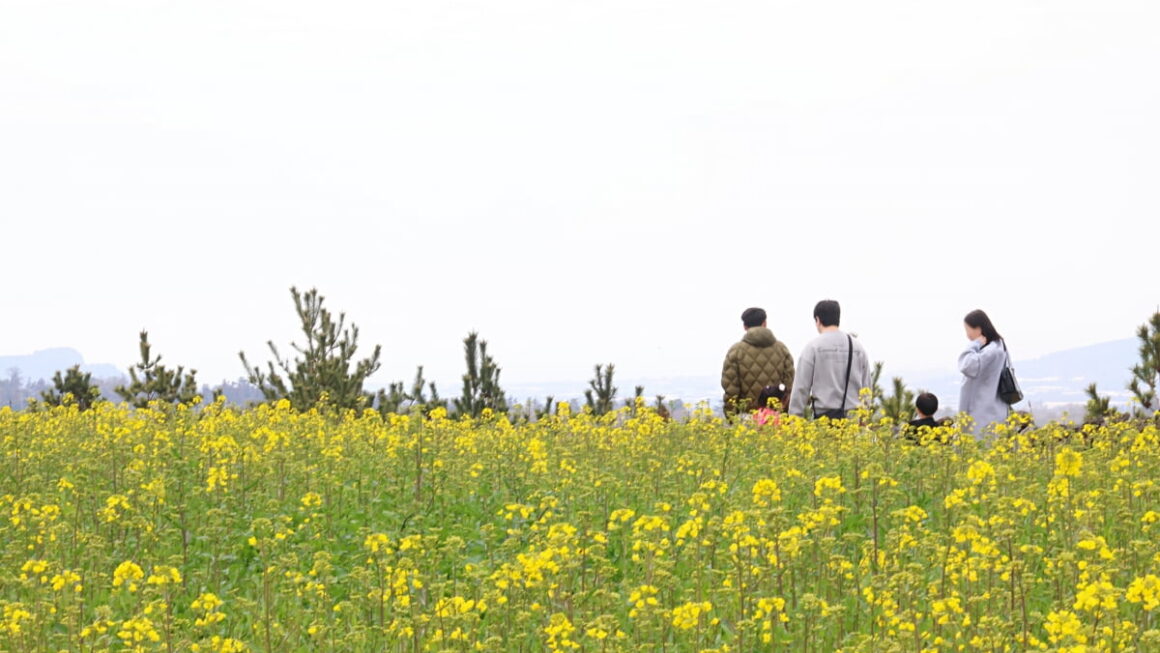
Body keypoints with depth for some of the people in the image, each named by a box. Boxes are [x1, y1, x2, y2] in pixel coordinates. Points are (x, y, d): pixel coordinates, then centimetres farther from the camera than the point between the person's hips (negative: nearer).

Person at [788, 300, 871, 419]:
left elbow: (802, 387, -4)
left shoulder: (813, 347, -3)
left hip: (825, 414, -4)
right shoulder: (858, 347, 10)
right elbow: (866, 386, 14)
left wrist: (794, 418, 2)